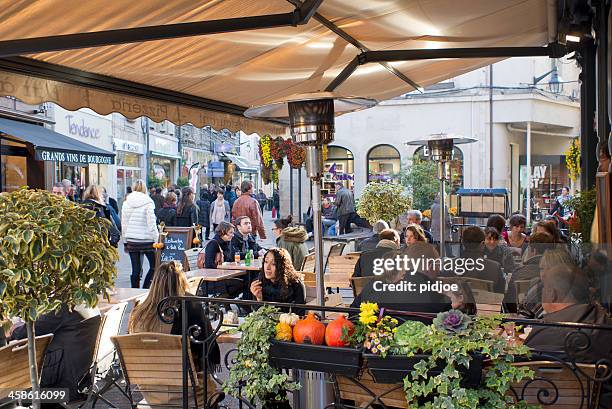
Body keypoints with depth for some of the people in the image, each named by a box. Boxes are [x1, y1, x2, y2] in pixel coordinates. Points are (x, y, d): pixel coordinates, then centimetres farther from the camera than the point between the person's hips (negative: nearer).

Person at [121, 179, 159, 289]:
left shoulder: (126, 203, 4)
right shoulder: (148, 203, -9)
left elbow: (123, 223, 8)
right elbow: (151, 224, -10)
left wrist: (125, 240, 16)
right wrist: (157, 239, -4)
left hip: (131, 241, 4)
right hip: (146, 240, -4)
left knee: (135, 269, 9)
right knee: (154, 265, 8)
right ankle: (145, 289, 0)